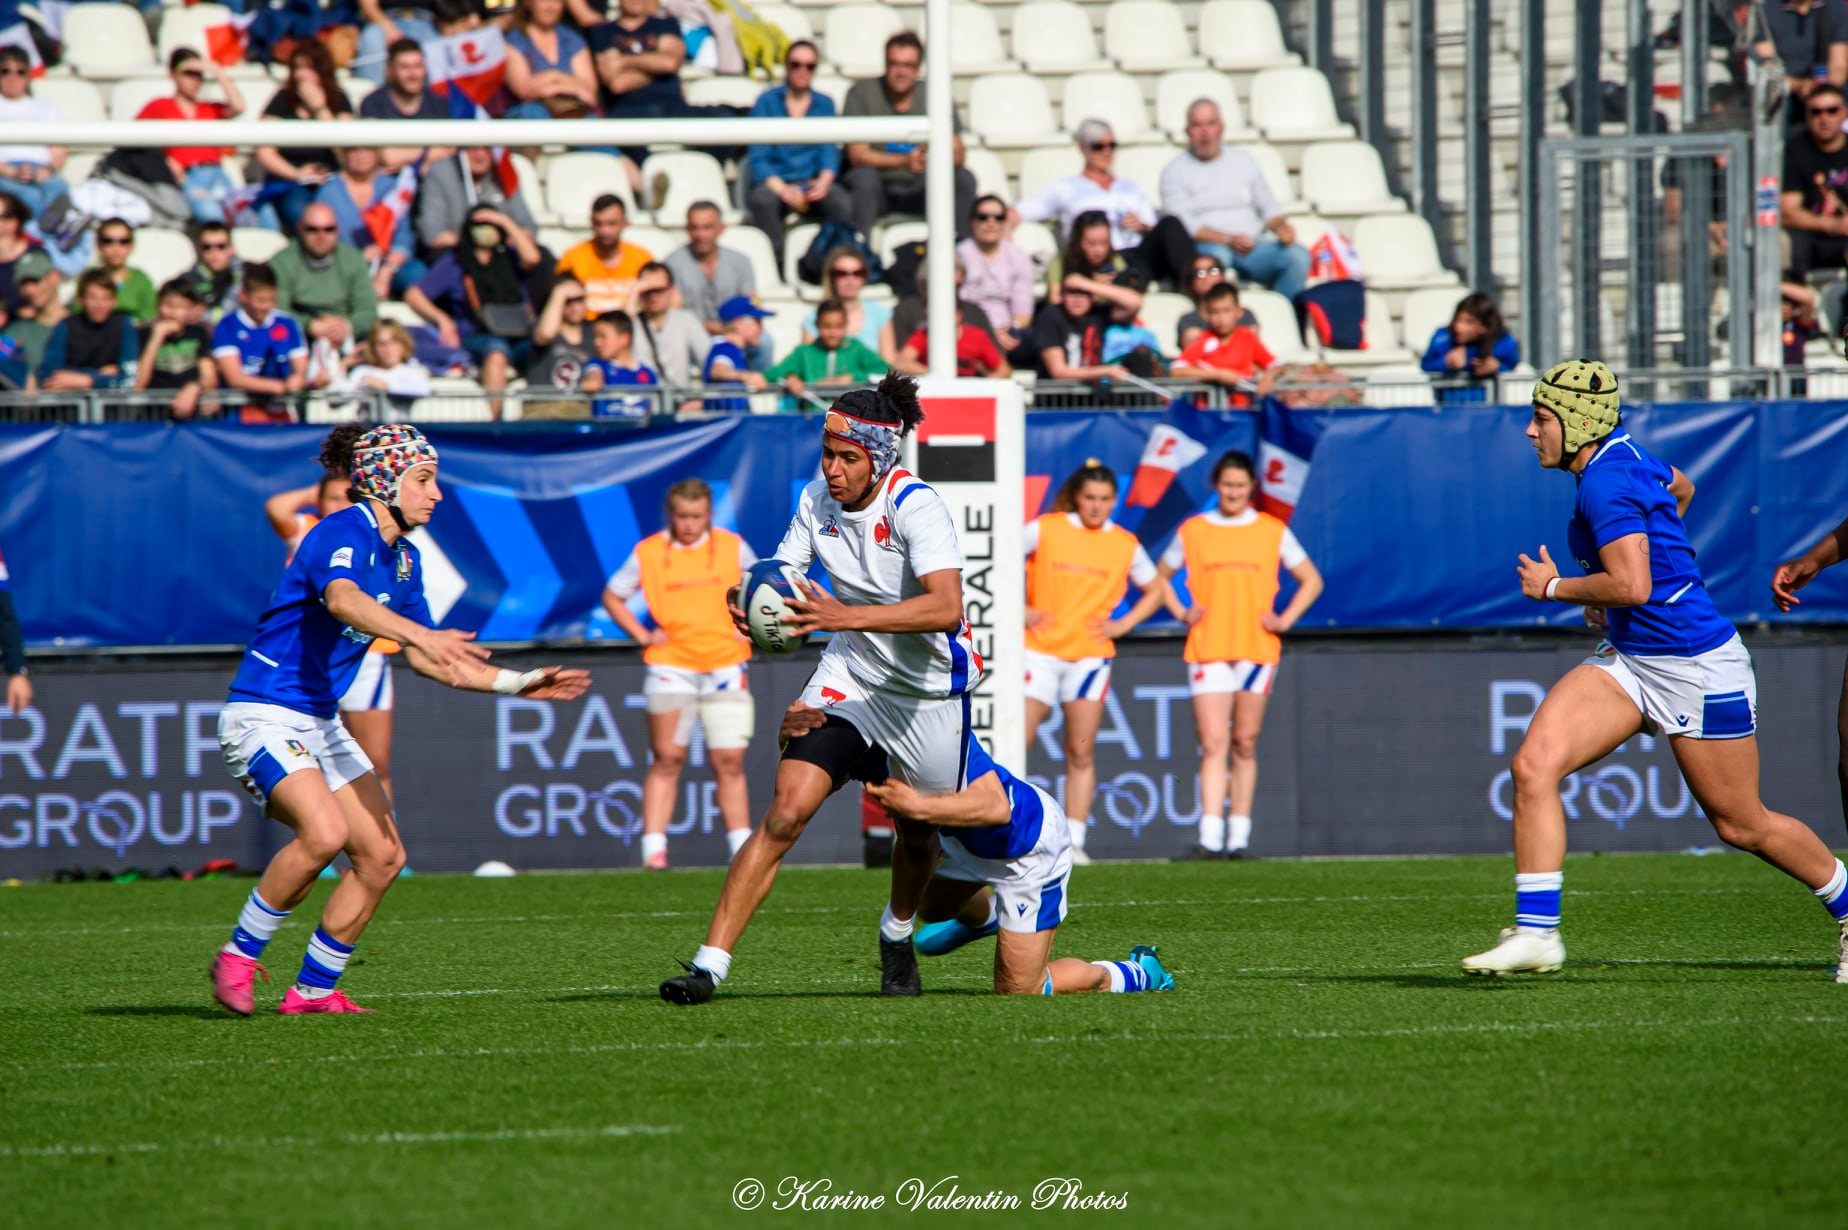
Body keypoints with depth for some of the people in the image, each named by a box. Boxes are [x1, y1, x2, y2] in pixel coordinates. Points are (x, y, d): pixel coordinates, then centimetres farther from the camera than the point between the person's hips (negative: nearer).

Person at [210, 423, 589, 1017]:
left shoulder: (403, 559, 12)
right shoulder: (345, 533, -16)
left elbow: (426, 658, 21)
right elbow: (343, 599, -39)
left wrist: (516, 683, 14)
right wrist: (418, 633, -55)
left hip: (321, 724, 10)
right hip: (263, 717, -10)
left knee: (382, 856, 3)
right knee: (324, 832, -29)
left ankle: (313, 989, 13)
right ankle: (238, 958, -14)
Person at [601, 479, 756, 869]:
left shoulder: (733, 548, 3)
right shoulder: (648, 553, 0)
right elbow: (612, 596, 12)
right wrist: (641, 634, 1)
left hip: (725, 666, 1)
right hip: (671, 665, -1)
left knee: (730, 761, 0)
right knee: (667, 759, -5)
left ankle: (743, 848, 6)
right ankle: (654, 848, -6)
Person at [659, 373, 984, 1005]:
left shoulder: (917, 507, -25)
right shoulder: (817, 499, -7)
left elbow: (947, 608, -38)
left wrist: (845, 616, -48)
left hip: (929, 691, -3)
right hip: (847, 676, 3)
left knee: (918, 836, 13)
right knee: (787, 811, -14)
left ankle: (897, 936, 47)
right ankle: (709, 965, -18)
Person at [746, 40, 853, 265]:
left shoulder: (824, 104, 16)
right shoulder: (767, 101, 6)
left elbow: (830, 153, 7)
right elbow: (759, 157, -2)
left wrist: (824, 181, -16)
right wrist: (782, 190, -19)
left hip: (813, 184, 2)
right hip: (774, 181, -2)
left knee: (842, 204, -32)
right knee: (763, 200, -38)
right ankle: (775, 267, -32)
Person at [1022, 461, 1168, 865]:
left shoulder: (1125, 545, 6)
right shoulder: (1045, 530, 0)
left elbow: (1156, 590, 20)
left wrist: (1123, 624, 6)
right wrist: (1020, 609, -2)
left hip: (1090, 655, 2)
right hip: (1040, 650, -2)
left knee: (1081, 754, 0)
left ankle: (1074, 843, 4)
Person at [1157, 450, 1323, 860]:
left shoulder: (1273, 532, 6)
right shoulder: (1193, 532, 6)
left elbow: (1311, 582, 13)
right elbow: (1160, 577, 19)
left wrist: (1284, 620, 0)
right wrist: (1181, 613, 3)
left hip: (1257, 650, 1)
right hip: (1207, 652, -1)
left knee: (1245, 744, 4)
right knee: (1213, 744, -11)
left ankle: (1239, 837, 10)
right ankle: (1210, 838, -19)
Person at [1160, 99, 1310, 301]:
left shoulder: (1244, 161, 19)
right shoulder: (1175, 172, 5)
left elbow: (1268, 207, 22)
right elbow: (1185, 224, -7)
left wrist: (1281, 227, -2)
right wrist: (1229, 240, -22)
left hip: (1251, 247, 4)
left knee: (1298, 255, -24)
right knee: (1215, 255, -41)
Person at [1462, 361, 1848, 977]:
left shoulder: (1606, 481, -21)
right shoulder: (1625, 455, 7)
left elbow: (1632, 586, -30)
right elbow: (1682, 489, 28)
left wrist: (1555, 587, -13)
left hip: (1695, 665, -9)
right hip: (1629, 660, 9)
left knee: (1743, 826, 4)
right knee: (1533, 765, -11)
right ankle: (1536, 932, -11)